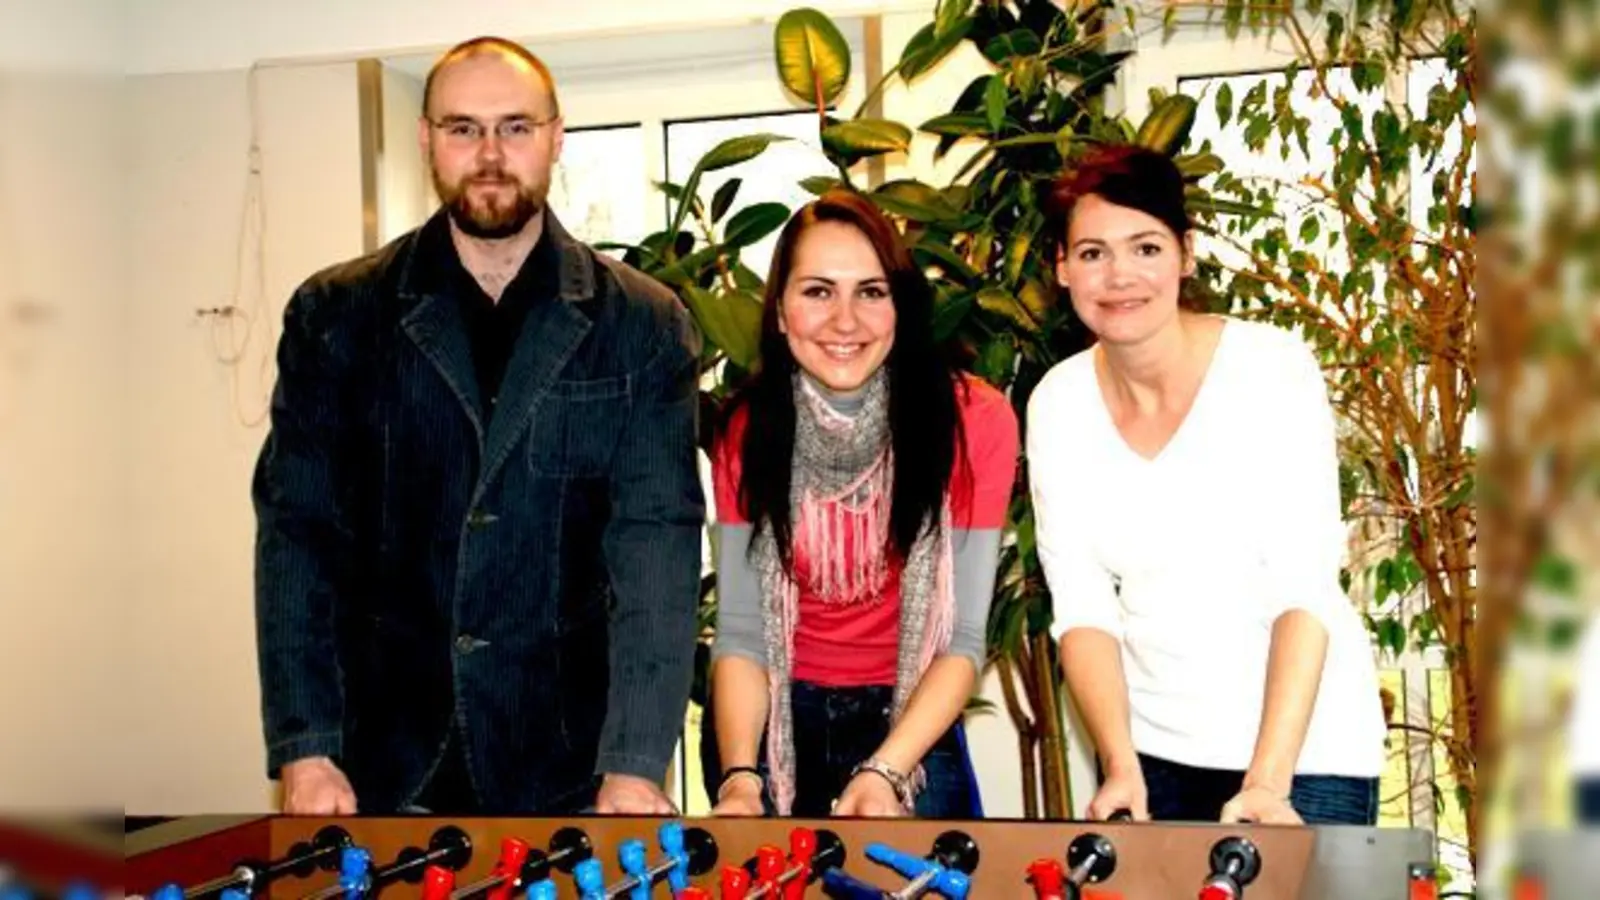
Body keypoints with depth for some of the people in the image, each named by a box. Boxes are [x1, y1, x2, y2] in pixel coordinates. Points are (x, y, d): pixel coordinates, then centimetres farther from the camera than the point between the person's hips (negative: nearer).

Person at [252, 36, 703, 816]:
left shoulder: (644, 326, -1)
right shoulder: (335, 315, 2)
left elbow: (656, 540, -8)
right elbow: (298, 533, 0)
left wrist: (634, 765, -17)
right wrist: (304, 750, -9)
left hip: (572, 763, -1)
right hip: (383, 762, 1)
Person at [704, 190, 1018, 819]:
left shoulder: (974, 421, -15)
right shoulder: (747, 430, -6)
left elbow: (961, 639, -15)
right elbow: (740, 631, -10)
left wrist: (884, 773, -28)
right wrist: (740, 777, -25)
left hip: (912, 726, -1)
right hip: (778, 725, 2)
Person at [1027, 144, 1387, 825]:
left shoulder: (1274, 366, -14)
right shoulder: (1057, 404, -4)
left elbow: (1304, 585, -17)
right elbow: (1082, 607, -5)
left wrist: (1268, 781, -24)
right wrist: (1121, 765, -17)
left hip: (1302, 742, -3)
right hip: (1151, 742, 3)